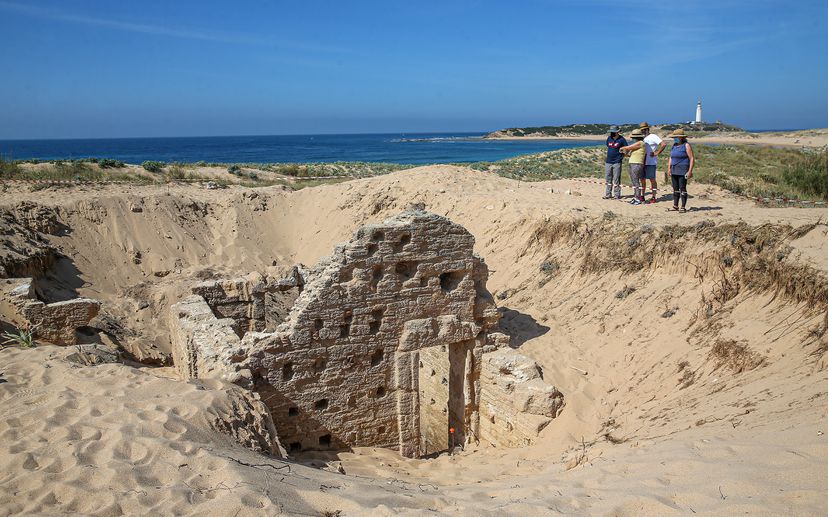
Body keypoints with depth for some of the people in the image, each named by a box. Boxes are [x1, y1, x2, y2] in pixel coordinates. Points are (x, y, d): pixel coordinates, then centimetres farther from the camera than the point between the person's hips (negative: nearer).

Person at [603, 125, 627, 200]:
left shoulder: (622, 139, -6)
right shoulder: (609, 138, 10)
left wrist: (622, 157, -5)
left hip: (617, 162, -5)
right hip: (608, 162, 5)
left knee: (616, 179, -3)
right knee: (608, 179, 8)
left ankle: (617, 195, 3)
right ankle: (608, 194, 15)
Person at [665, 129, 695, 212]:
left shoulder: (686, 145, -8)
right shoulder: (674, 146, 12)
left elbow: (692, 159, -11)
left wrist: (690, 171, -17)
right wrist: (669, 168, 7)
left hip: (683, 170, -7)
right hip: (674, 170, 7)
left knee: (682, 189, -7)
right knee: (675, 188, 9)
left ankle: (683, 207, -2)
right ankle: (675, 206, 15)